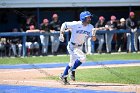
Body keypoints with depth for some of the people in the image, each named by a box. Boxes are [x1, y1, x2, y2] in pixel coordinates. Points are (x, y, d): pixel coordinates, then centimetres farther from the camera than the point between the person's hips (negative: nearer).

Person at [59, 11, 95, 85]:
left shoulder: (90, 27, -6)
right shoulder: (76, 24, -21)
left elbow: (93, 38, -5)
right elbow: (64, 24, -10)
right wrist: (61, 35, -16)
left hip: (79, 47, 7)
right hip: (72, 46, -7)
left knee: (73, 62, 20)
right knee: (82, 58, -25)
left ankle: (63, 76, 39)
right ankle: (72, 70, -2)